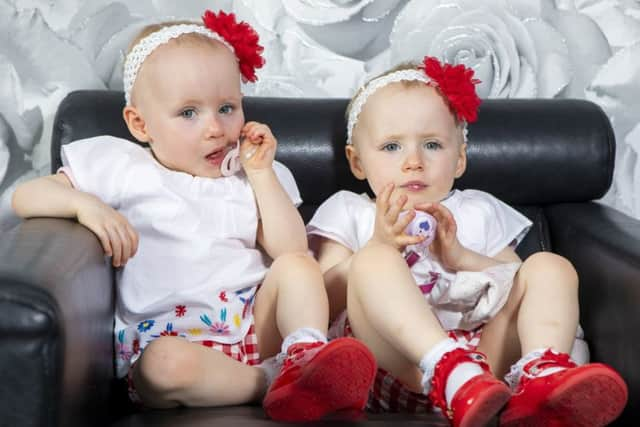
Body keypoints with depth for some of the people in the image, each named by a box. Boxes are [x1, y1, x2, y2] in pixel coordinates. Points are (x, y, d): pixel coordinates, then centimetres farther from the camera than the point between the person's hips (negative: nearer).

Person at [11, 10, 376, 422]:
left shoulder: (246, 177, 15)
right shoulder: (123, 168, 7)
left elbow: (292, 250, 3)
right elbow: (27, 195, 1)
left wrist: (261, 174, -1)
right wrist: (86, 205, -19)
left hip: (256, 320, 4)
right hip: (168, 336, -3)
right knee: (165, 365, -37)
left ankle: (306, 352, -34)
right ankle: (273, 380, -28)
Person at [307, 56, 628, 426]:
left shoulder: (477, 211, 27)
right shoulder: (348, 211, 20)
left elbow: (516, 282, 17)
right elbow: (323, 304, 6)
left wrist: (461, 257, 1)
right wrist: (378, 246, -8)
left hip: (482, 348, 3)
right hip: (392, 352, -3)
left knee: (550, 267, -11)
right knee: (373, 260, -27)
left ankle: (541, 374, -40)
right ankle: (449, 371, -49)